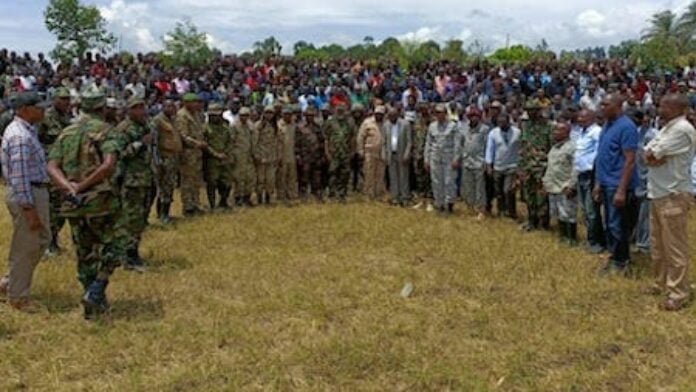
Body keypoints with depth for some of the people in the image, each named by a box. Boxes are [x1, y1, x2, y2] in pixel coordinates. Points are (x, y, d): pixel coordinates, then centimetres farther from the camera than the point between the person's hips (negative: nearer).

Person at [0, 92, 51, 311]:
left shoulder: (26, 131, 13)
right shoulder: (20, 136, -20)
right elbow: (19, 176, -24)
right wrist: (29, 209, -23)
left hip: (36, 192, 10)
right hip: (26, 195, -10)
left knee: (42, 240, 18)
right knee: (25, 248, 1)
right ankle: (18, 298, 15)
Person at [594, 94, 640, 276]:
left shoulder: (626, 127, -15)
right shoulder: (607, 125, 11)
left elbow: (629, 160, -18)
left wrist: (622, 190, -22)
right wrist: (598, 183, 15)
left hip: (617, 185, -8)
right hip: (606, 183, 8)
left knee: (617, 226, 0)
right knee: (609, 224, 15)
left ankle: (620, 262, 12)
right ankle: (615, 257, 26)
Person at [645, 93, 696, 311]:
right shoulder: (667, 128, 15)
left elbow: (652, 155, -18)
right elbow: (649, 155, 8)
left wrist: (653, 154, 1)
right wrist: (654, 157, -11)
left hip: (673, 195, -10)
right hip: (658, 193, 10)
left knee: (674, 247, -4)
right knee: (658, 244, 17)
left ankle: (678, 293, 4)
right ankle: (662, 283, 30)